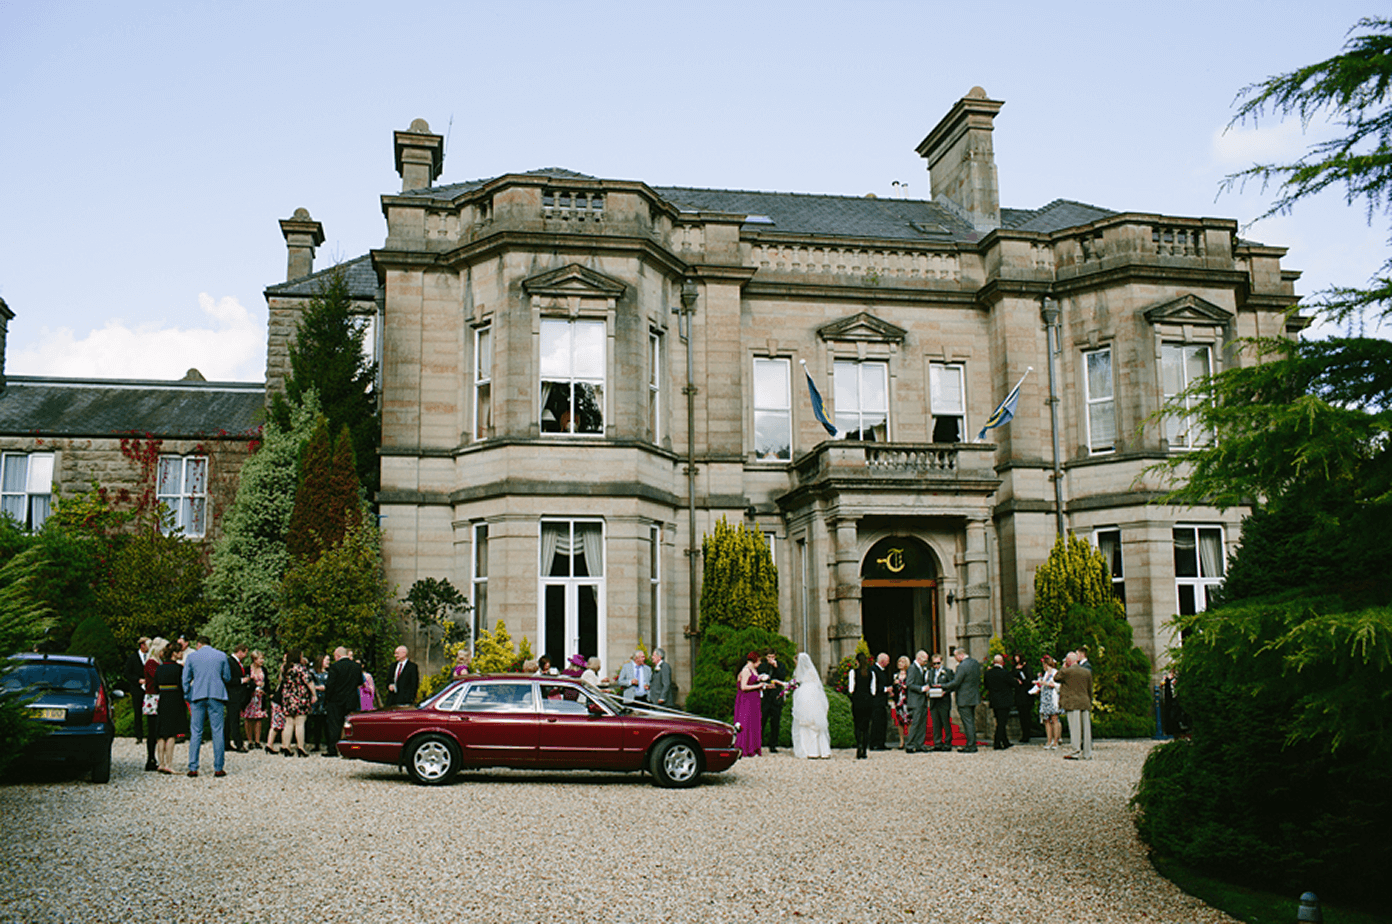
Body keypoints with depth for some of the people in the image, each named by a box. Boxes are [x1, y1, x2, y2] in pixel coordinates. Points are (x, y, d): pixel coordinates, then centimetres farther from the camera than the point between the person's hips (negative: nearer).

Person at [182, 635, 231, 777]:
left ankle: (193, 768, 4)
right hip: (216, 696, -1)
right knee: (218, 732, 1)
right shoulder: (221, 656, 6)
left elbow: (186, 679, 6)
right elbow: (228, 678, 9)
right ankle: (218, 768, 1)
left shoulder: (191, 656, 7)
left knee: (195, 732, 5)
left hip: (197, 696, 1)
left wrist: (187, 696, 15)